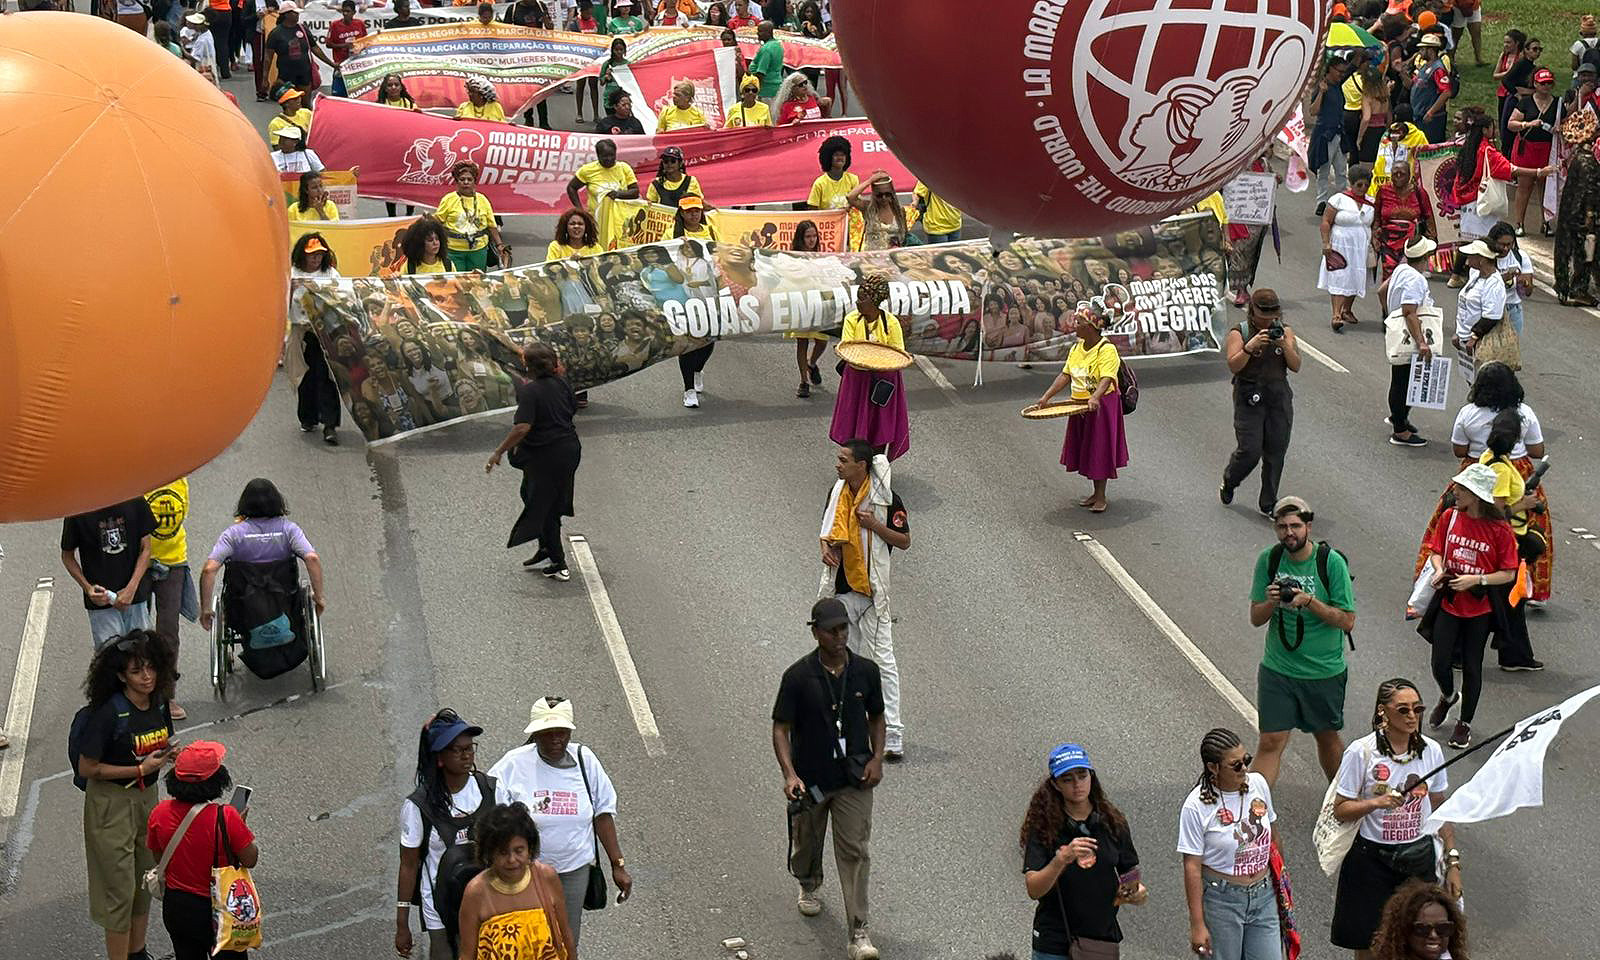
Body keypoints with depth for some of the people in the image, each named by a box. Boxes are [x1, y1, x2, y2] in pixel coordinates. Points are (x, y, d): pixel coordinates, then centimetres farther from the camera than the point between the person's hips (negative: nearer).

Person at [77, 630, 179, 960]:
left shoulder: (158, 703, -3)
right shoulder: (109, 713, -24)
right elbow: (87, 768, -20)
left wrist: (169, 754, -8)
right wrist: (140, 769, -22)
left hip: (147, 796, 7)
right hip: (111, 802, -7)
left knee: (145, 878, 18)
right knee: (120, 887, 0)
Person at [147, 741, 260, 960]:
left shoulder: (159, 813, -12)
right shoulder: (225, 817, -26)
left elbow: (158, 857, 4)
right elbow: (250, 860, -16)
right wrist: (240, 825, -2)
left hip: (176, 907, 4)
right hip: (219, 909, -4)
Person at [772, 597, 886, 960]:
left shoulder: (866, 671, -5)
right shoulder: (798, 676, -14)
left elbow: (876, 717, 10)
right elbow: (781, 728, -11)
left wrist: (877, 759, -4)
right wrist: (789, 775, -23)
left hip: (854, 779, 1)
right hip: (810, 778, 0)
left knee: (854, 850, -6)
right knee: (807, 841, 20)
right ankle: (808, 886, 53)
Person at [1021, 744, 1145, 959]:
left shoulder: (1113, 823, 3)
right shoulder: (1043, 827, -7)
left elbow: (1129, 875, 12)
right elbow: (1033, 890, -15)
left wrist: (1137, 892, -10)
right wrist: (1062, 858, -30)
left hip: (1104, 941, 3)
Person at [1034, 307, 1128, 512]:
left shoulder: (1107, 349, -16)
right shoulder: (1076, 349, 9)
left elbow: (1106, 379, -27)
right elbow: (1065, 375, 10)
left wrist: (1095, 398, -44)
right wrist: (1046, 396, 2)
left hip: (1101, 405, -8)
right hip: (1079, 406, 8)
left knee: (1099, 449, -2)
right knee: (1086, 449, 12)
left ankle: (1101, 497, 6)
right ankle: (1096, 493, 24)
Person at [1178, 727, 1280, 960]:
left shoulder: (1258, 783, -4)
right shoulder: (1196, 806, -18)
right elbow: (1192, 867, -15)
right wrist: (1197, 925, -14)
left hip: (1262, 895, 5)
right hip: (1221, 901, -5)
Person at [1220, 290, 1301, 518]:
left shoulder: (1285, 331, 5)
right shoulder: (1239, 333, -4)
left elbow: (1296, 367, -1)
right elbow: (1233, 366, -15)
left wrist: (1284, 345, -16)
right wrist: (1250, 346, -26)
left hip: (1279, 397, 3)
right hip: (1249, 398, -3)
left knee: (1275, 452, 4)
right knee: (1250, 451, -8)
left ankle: (1268, 505, 15)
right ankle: (1228, 482, 23)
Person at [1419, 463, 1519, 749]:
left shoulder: (1499, 529, -15)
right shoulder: (1451, 516, -4)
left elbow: (1509, 574, -11)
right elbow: (1436, 550, 9)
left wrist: (1476, 580, -23)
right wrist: (1439, 569, -12)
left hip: (1479, 608, -3)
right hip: (1449, 604, 3)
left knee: (1471, 668, 7)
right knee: (1440, 664, 0)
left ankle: (1465, 723, 27)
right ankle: (1448, 696, 36)